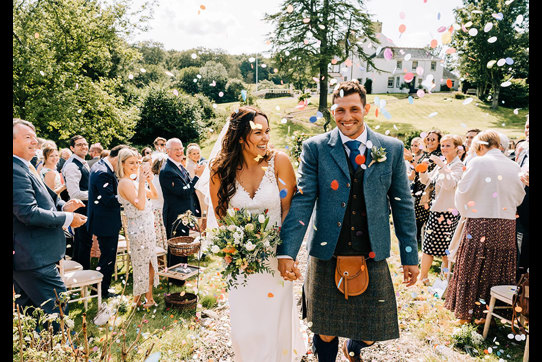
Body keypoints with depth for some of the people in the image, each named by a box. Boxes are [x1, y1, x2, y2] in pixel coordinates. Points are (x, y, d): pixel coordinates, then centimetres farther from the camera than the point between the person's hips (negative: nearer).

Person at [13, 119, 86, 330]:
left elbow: (39, 202, 20)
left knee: (28, 314, 21)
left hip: (24, 258, 11)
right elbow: (28, 213, -25)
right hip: (35, 259, -11)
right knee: (58, 312, -1)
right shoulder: (16, 170, -19)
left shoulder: (24, 168, 15)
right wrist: (67, 218, -15)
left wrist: (63, 207, 2)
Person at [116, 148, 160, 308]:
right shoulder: (125, 183, -17)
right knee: (142, 264, 3)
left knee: (150, 263, 15)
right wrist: (142, 182, -26)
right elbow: (140, 205, -26)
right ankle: (137, 300, 19)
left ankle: (148, 298, 27)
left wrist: (149, 180, -3)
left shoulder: (134, 180, 10)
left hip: (147, 227, 9)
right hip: (139, 229, -9)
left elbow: (154, 196, 13)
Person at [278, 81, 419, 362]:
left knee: (372, 331, 13)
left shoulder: (392, 149, 2)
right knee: (325, 331, 12)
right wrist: (286, 252, -19)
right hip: (326, 257, -1)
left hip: (372, 258, 2)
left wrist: (410, 256, 6)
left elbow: (402, 204, 6)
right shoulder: (315, 148, -3)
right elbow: (301, 201, -8)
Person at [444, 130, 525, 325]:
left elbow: (462, 191, -4)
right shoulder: (514, 166, 5)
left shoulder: (478, 163, -7)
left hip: (480, 223, -4)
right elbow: (519, 197, 12)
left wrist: (465, 212, 13)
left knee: (472, 267, 7)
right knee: (497, 268, 12)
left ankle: (466, 312, 17)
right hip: (507, 225, 4)